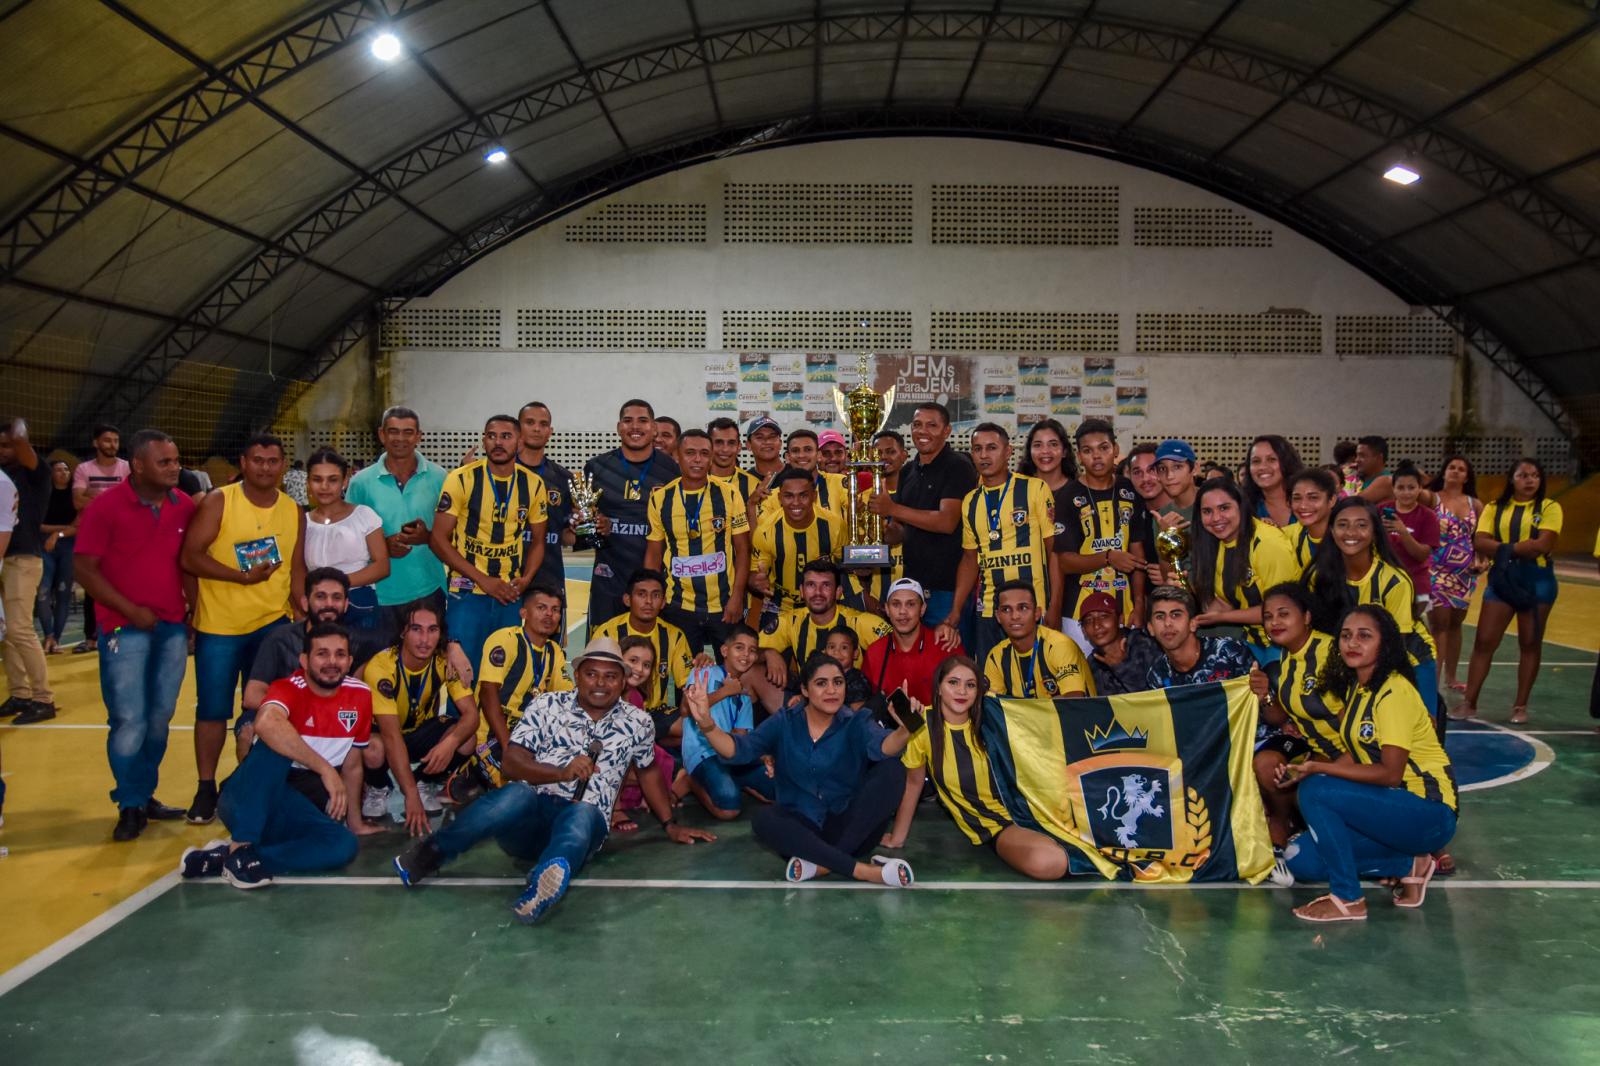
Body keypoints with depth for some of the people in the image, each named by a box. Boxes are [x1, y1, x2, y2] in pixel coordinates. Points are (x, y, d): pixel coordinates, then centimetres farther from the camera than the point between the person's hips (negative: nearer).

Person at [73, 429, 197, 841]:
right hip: (125, 629, -4)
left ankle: (146, 795, 24)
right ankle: (130, 807, 10)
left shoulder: (184, 506, 4)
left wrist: (195, 607, 7)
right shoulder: (106, 506, -8)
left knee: (160, 718, 10)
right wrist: (130, 611, -12)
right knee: (129, 721, -4)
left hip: (173, 627, 4)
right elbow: (85, 568, -8)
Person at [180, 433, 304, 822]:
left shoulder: (294, 512, 4)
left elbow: (297, 570, 7)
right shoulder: (218, 502, -7)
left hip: (272, 624, 3)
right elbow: (190, 557, -13)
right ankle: (206, 788, 18)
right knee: (212, 709, 4)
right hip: (218, 626, -3)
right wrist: (243, 576, -22)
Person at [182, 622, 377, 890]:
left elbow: (352, 766, 12)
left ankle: (223, 858, -22)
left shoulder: (360, 695, 0)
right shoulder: (289, 689, -16)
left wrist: (355, 823, 18)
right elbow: (266, 723, -42)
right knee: (276, 743, -32)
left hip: (294, 806, 5)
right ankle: (241, 847, -31)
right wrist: (325, 769, -40)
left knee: (344, 845, -25)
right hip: (246, 799, -5)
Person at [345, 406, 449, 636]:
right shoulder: (361, 481, 1)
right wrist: (384, 545, -13)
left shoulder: (438, 477, 1)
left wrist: (427, 537, -16)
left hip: (429, 590, 0)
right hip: (380, 593, 0)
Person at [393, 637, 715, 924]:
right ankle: (431, 853, -26)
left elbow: (648, 773, 28)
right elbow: (511, 762, 2)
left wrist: (670, 825, 23)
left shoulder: (637, 723, 14)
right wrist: (563, 772, -13)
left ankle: (543, 884, -69)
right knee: (518, 793, -38)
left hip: (585, 821, 0)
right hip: (527, 819, 0)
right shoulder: (547, 705, 9)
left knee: (584, 814, -39)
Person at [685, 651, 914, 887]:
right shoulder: (784, 722, 0)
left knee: (892, 770, -24)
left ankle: (821, 864, -27)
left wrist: (905, 729, -52)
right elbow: (739, 749, -12)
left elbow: (884, 747, -27)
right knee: (762, 819, -31)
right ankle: (862, 870, -32)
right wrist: (706, 723, -32)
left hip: (850, 826, -1)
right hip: (801, 826, 1)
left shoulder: (856, 723, -5)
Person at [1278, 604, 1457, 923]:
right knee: (1299, 860, -4)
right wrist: (1307, 769, -11)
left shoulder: (1394, 691, -18)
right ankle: (1409, 865, 8)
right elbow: (1355, 754, 7)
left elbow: (1390, 773, -22)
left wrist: (1317, 769, -23)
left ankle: (1347, 899, -14)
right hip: (1389, 804, 9)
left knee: (1314, 791, -27)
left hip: (1429, 813, -8)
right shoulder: (1354, 688, 9)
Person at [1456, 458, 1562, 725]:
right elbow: (1480, 542, -5)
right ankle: (1469, 703, 5)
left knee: (1530, 644, 6)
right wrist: (1509, 550, -19)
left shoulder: (1549, 507, 0)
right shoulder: (1495, 508, 7)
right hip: (1502, 578, 2)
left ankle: (1521, 706, 15)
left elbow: (1544, 544, -13)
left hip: (1538, 580, -2)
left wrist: (1507, 548, -11)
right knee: (1484, 641, -1)